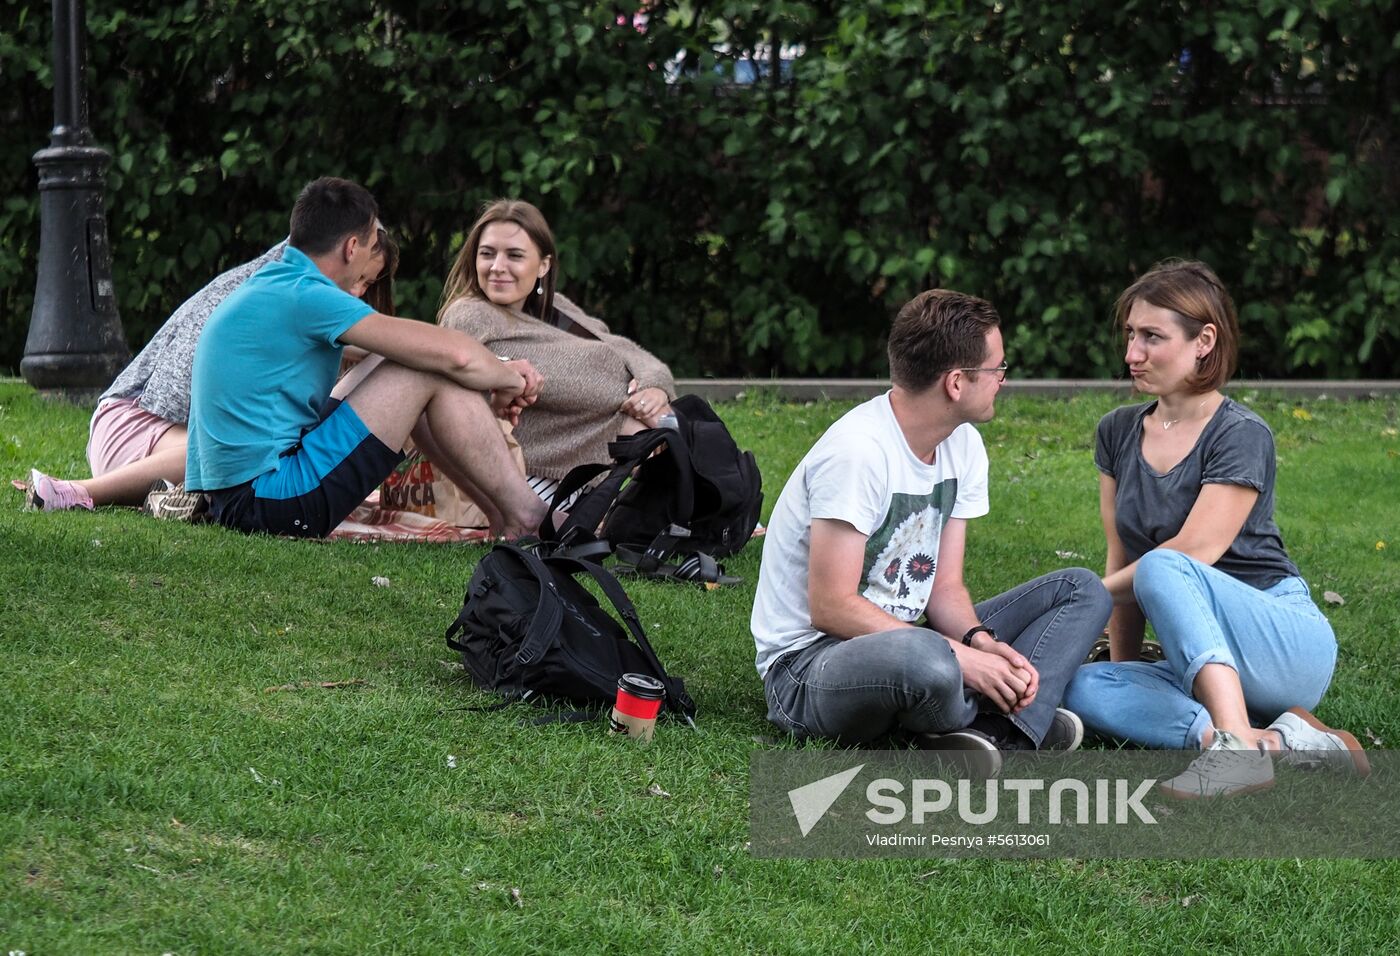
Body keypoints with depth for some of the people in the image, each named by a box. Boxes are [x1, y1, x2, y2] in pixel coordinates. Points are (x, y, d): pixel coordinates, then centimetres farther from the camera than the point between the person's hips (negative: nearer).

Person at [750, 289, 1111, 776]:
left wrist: (980, 641, -17)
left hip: (903, 639, 9)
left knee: (1082, 590, 2)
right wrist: (962, 657, -25)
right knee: (926, 662, -43)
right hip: (807, 665, -9)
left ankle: (994, 733, -23)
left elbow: (945, 587, 6)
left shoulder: (963, 446, 5)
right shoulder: (857, 451, -22)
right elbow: (831, 608, -24)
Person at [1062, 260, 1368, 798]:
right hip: (1203, 668, 6)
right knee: (1080, 689, -24)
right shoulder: (1118, 433, 12)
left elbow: (1191, 554, -16)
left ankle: (1238, 745, -49)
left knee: (1162, 570, -34)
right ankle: (1276, 742, -32)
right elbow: (1121, 559, 13)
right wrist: (1123, 667, 6)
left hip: (1286, 645, -6)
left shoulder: (1241, 436, -9)